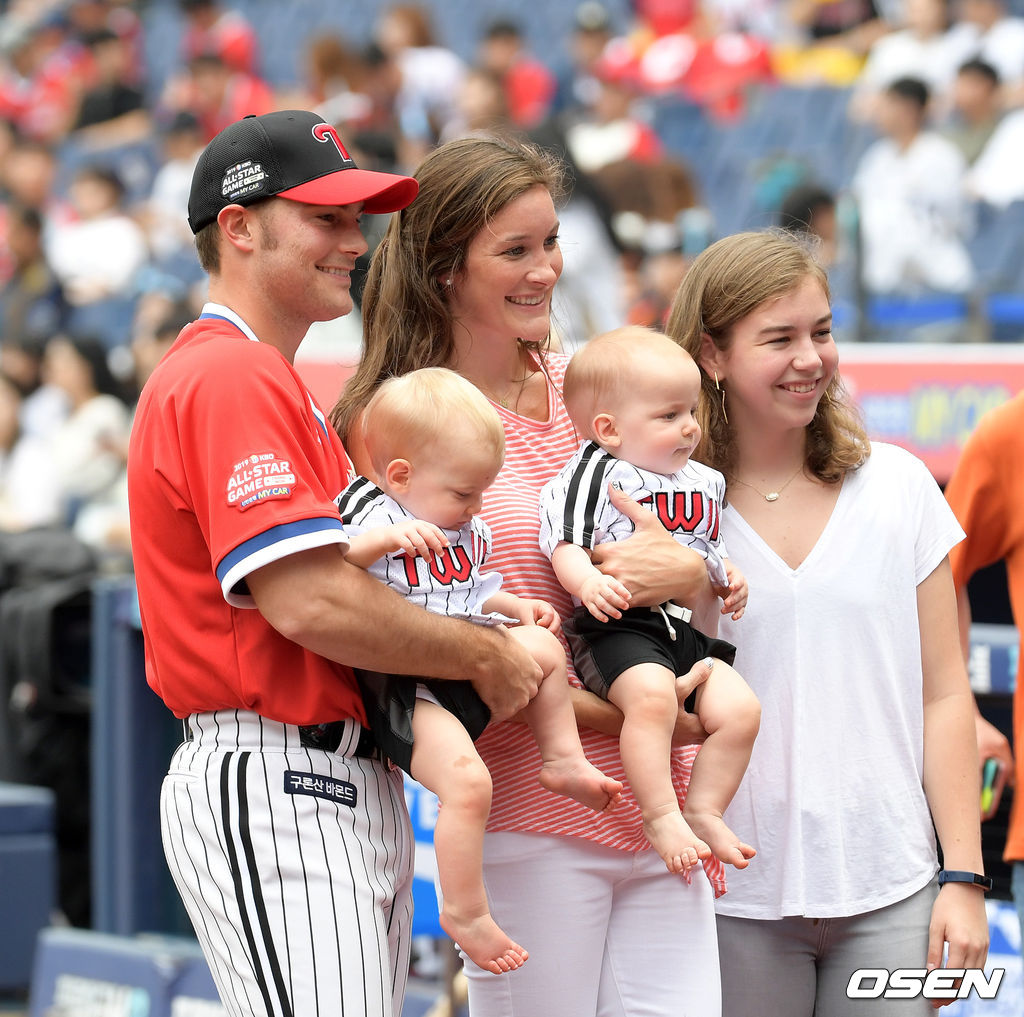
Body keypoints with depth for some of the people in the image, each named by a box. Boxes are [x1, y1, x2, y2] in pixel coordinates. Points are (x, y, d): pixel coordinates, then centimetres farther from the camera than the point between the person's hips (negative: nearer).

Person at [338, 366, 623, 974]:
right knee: (467, 781, -26)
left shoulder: (468, 530, 17)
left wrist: (518, 607, 15)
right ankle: (465, 913, -14)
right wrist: (386, 538, -34)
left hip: (468, 666, 9)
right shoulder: (371, 515, -9)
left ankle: (563, 761, 19)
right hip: (403, 688, -9)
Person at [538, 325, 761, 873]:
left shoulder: (703, 481, 20)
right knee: (652, 695, -33)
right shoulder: (595, 474, -3)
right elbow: (564, 544, -12)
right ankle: (661, 818, -27)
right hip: (621, 626, -7)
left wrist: (729, 579, 19)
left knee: (739, 708, -9)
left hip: (689, 630, 8)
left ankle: (704, 811, 6)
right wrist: (588, 581, -29)